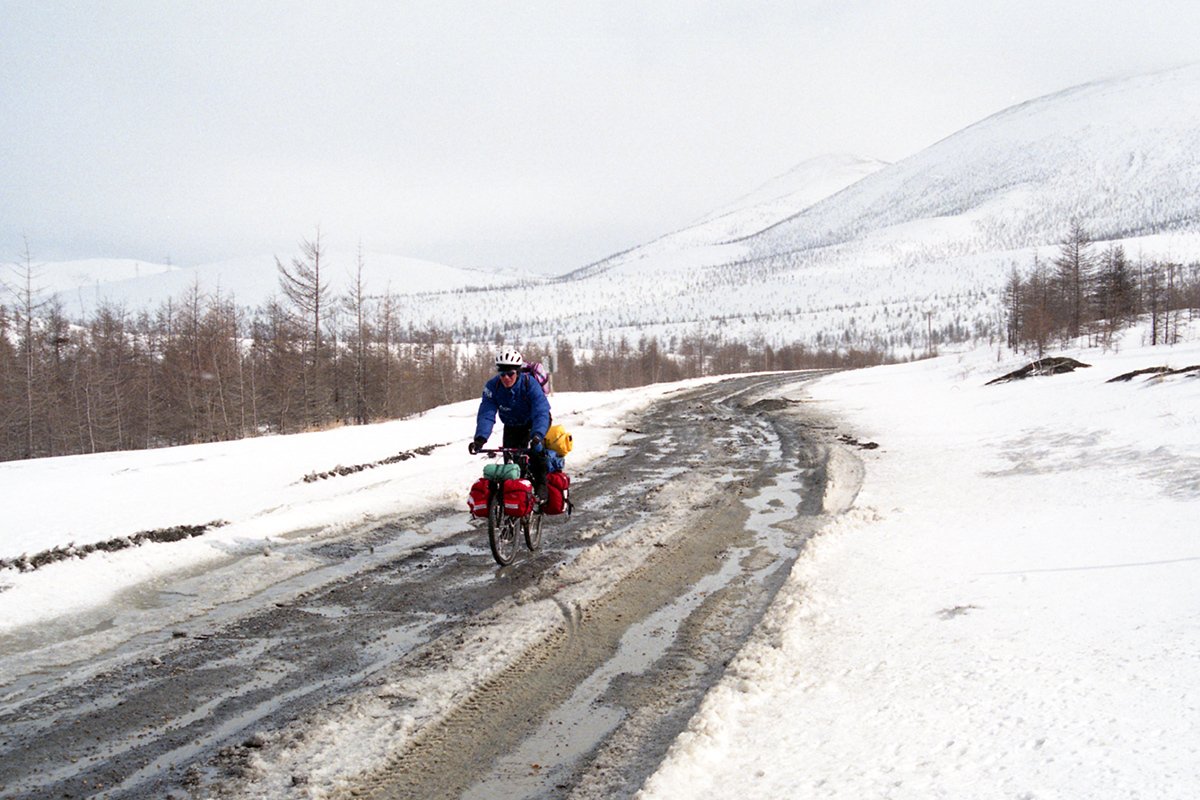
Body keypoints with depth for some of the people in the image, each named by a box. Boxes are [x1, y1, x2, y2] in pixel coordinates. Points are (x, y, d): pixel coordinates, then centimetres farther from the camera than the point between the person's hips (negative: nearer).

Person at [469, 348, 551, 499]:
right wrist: (480, 438, -49)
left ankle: (540, 485, -11)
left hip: (534, 422, -3)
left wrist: (537, 435, -61)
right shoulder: (492, 386, -25)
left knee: (536, 447, -28)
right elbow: (486, 414, -32)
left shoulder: (530, 383, -33)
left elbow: (541, 413, -43)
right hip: (512, 426, 3)